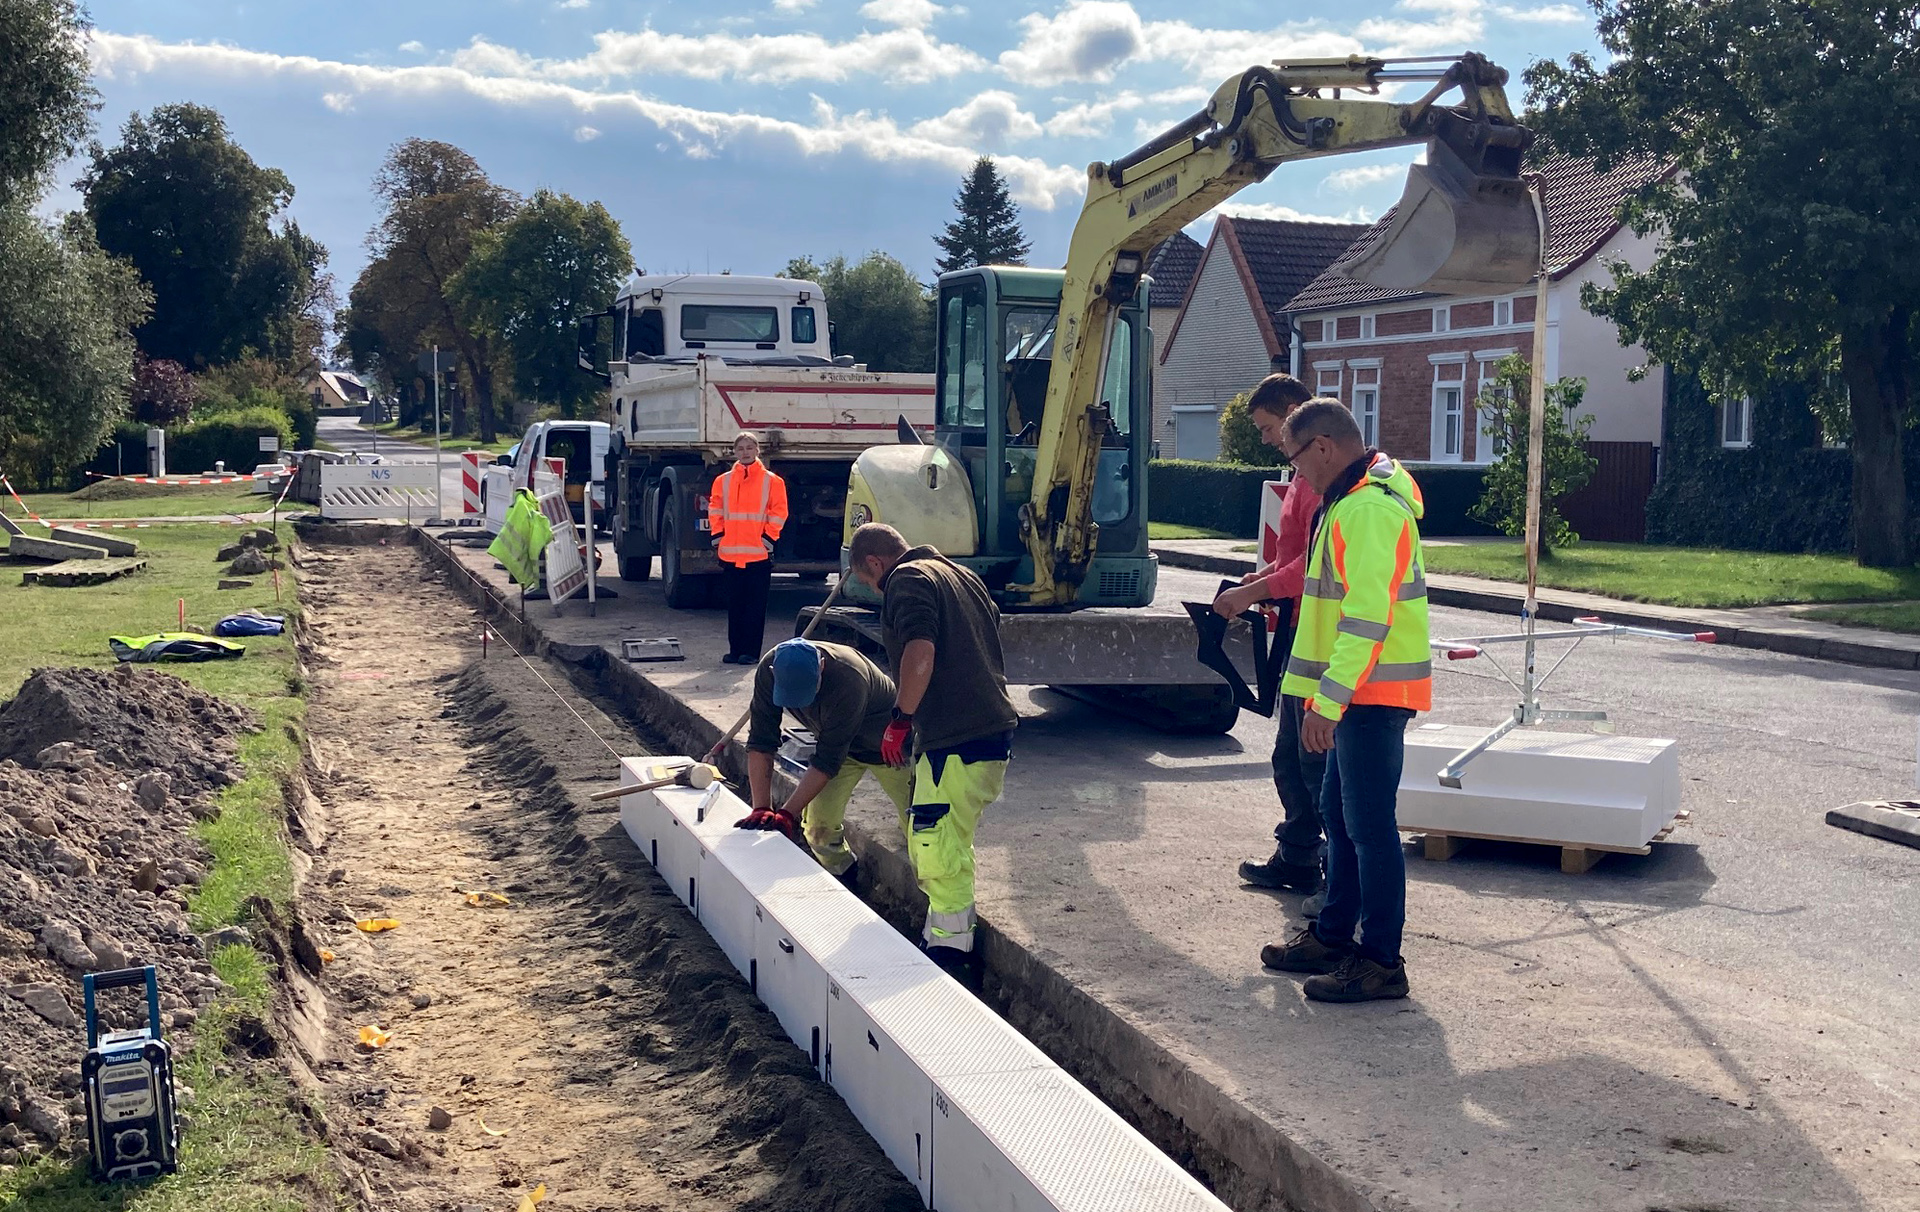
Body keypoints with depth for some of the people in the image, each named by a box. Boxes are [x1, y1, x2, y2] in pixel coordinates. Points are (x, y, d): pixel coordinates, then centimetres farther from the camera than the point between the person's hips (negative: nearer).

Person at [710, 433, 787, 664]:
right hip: (729, 554, 3)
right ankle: (735, 649, 15)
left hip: (758, 555, -3)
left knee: (755, 606, 0)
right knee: (734, 605, 8)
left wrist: (768, 539, -5)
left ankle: (751, 651, 5)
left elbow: (778, 512, 2)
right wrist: (718, 539, 6)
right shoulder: (723, 481, 9)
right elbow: (715, 511, 14)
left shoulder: (771, 481, 2)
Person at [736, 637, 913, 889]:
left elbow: (827, 760, -35)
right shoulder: (769, 669, -25)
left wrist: (787, 813, -34)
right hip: (837, 741, 5)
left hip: (886, 744, -5)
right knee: (818, 823, -6)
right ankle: (847, 884, 17)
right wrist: (761, 809, -29)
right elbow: (761, 743, -21)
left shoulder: (848, 679, -41)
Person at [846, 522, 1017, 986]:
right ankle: (940, 942, 25)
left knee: (938, 853, -5)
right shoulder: (961, 575, 22)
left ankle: (951, 956, -1)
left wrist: (900, 717, -15)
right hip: (994, 727, 10)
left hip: (956, 740, -10)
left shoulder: (906, 580, -6)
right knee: (949, 848, 18)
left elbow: (920, 652, -22)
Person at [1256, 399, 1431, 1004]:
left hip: (1372, 695, -11)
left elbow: (1367, 617, -26)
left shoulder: (1368, 508, -19)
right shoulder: (1355, 498, 16)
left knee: (1369, 823, -5)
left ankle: (1381, 962, 2)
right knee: (1340, 811, 17)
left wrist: (1327, 702, -26)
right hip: (1364, 692, 11)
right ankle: (1334, 937, 27)